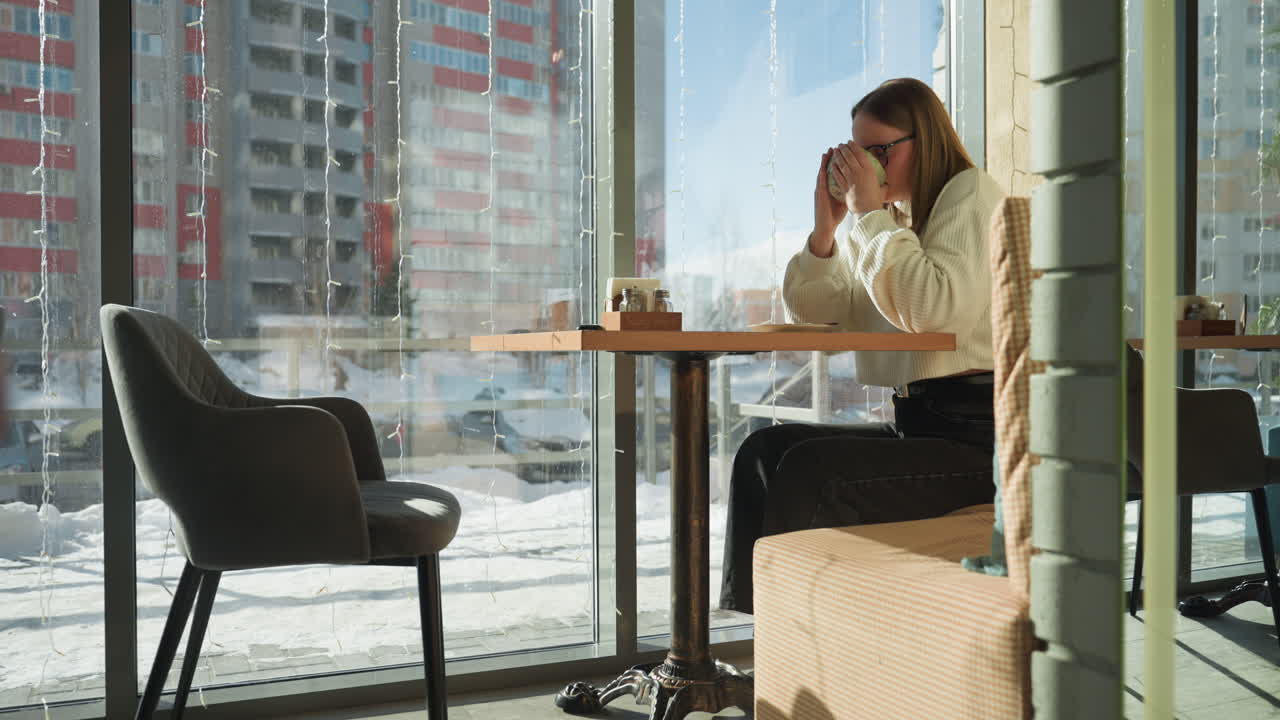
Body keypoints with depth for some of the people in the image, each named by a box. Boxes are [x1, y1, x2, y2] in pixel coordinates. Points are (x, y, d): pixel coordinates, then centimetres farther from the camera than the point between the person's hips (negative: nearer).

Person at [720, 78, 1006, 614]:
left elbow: (939, 309, -20)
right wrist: (824, 228, 2)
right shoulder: (892, 220, 20)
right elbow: (812, 311, 17)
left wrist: (872, 213, -12)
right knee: (765, 450, -6)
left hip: (975, 433, -8)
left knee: (809, 469, -24)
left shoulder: (972, 193, -1)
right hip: (914, 424, 8)